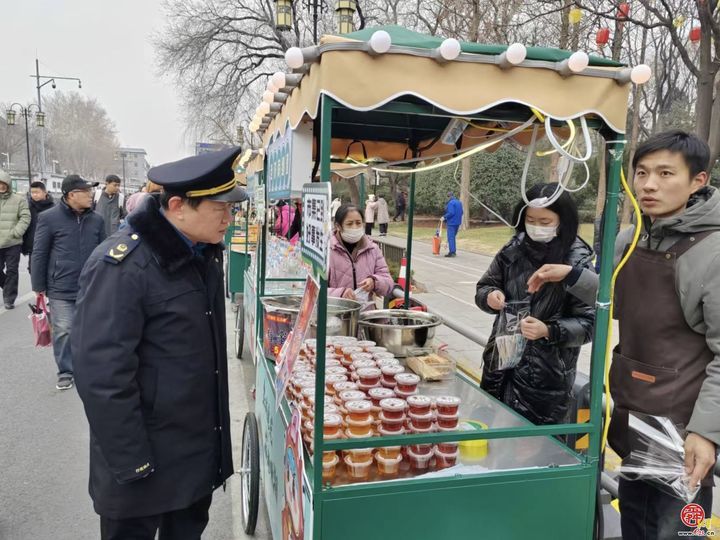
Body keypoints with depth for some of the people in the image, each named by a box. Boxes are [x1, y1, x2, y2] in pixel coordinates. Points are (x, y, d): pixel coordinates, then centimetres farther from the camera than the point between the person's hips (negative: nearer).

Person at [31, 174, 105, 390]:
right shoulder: (49, 218, -7)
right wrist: (39, 287, -3)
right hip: (61, 289, -3)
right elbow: (38, 255, -3)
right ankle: (65, 372, 18)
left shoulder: (96, 220, 3)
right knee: (63, 331, 1)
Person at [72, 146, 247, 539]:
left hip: (201, 444, 7)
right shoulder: (121, 266, -22)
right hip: (147, 455, -7)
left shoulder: (203, 253, 4)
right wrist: (130, 462, -20)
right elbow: (103, 375, -23)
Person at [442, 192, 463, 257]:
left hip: (451, 222, -9)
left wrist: (444, 217, -13)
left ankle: (452, 252, -8)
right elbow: (461, 212, 16)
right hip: (457, 222, 9)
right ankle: (453, 251, 21)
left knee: (450, 237, -6)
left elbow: (451, 213, -23)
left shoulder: (451, 203, -15)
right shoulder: (459, 202, 13)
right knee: (453, 237, 17)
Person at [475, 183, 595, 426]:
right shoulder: (514, 250, 0)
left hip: (545, 378, -4)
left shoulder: (578, 263, -11)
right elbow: (484, 287, 9)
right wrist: (490, 296, -13)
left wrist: (549, 331, -26)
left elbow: (589, 323, -10)